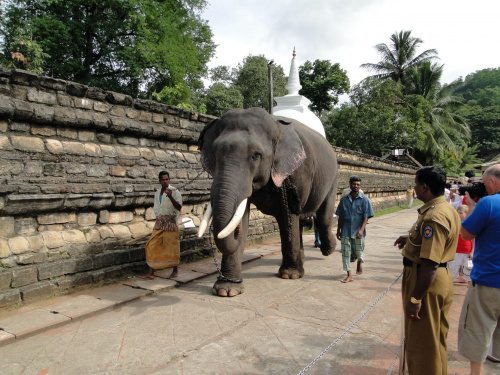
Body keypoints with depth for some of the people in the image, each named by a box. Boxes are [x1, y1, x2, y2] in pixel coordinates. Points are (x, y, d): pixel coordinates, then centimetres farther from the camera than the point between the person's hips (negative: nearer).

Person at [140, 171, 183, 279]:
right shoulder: (157, 192, 14)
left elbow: (179, 207, -18)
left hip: (170, 222, -6)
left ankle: (175, 270, 17)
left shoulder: (174, 192, -6)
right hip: (159, 222, 6)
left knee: (172, 246, 1)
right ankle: (151, 272, 8)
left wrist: (170, 197, -28)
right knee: (152, 246, 1)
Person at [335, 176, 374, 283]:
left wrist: (361, 229, -20)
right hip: (346, 231, 2)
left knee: (358, 252, 10)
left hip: (358, 232, -2)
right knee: (346, 252, -1)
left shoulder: (364, 199, -4)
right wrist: (338, 230, 9)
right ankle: (349, 275, 8)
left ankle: (359, 263, 45)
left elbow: (366, 217, -8)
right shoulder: (344, 199, 3)